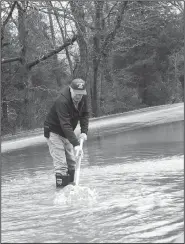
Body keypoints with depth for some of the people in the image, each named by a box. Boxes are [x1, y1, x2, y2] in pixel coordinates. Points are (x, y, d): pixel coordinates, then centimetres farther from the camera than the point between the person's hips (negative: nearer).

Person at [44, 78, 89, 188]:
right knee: (61, 164, -13)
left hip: (67, 133, 8)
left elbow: (85, 114, 2)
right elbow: (65, 125, -38)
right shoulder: (62, 102, -35)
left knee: (71, 162, 12)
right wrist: (75, 144, -42)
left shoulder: (83, 98, -11)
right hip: (54, 132, -8)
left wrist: (84, 131, -12)